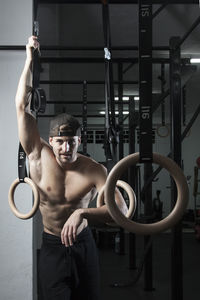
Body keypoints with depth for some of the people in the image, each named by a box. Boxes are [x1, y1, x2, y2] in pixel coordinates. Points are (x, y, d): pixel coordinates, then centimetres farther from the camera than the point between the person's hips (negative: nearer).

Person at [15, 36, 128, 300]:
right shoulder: (39, 157, -14)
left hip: (83, 245, 1)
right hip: (52, 248, -1)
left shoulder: (94, 170, -15)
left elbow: (121, 210, -26)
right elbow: (22, 105, -17)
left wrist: (82, 213, -42)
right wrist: (30, 59, -15)